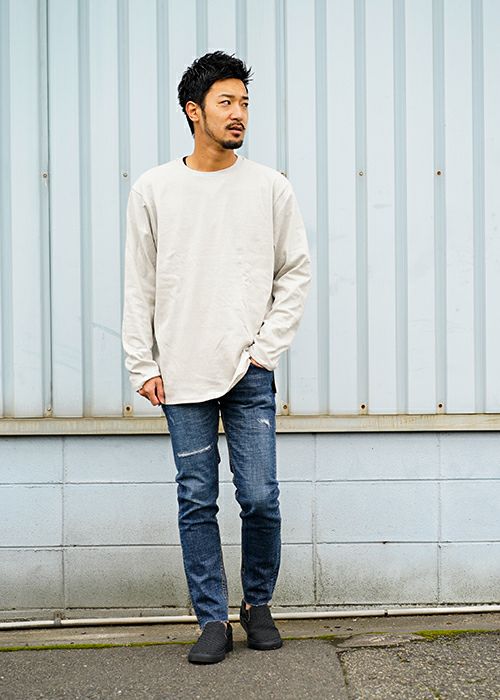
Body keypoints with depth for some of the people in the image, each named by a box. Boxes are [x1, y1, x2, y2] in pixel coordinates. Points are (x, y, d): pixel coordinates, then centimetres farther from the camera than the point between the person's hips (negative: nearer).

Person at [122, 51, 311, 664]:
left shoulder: (270, 187, 4)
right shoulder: (153, 189, 5)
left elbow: (295, 274, 7)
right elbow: (139, 286, 6)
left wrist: (266, 349, -2)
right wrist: (143, 365, 1)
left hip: (250, 372, 0)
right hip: (181, 374, 0)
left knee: (261, 498, 0)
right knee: (196, 501, 4)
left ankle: (258, 604, 23)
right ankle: (213, 619, 16)